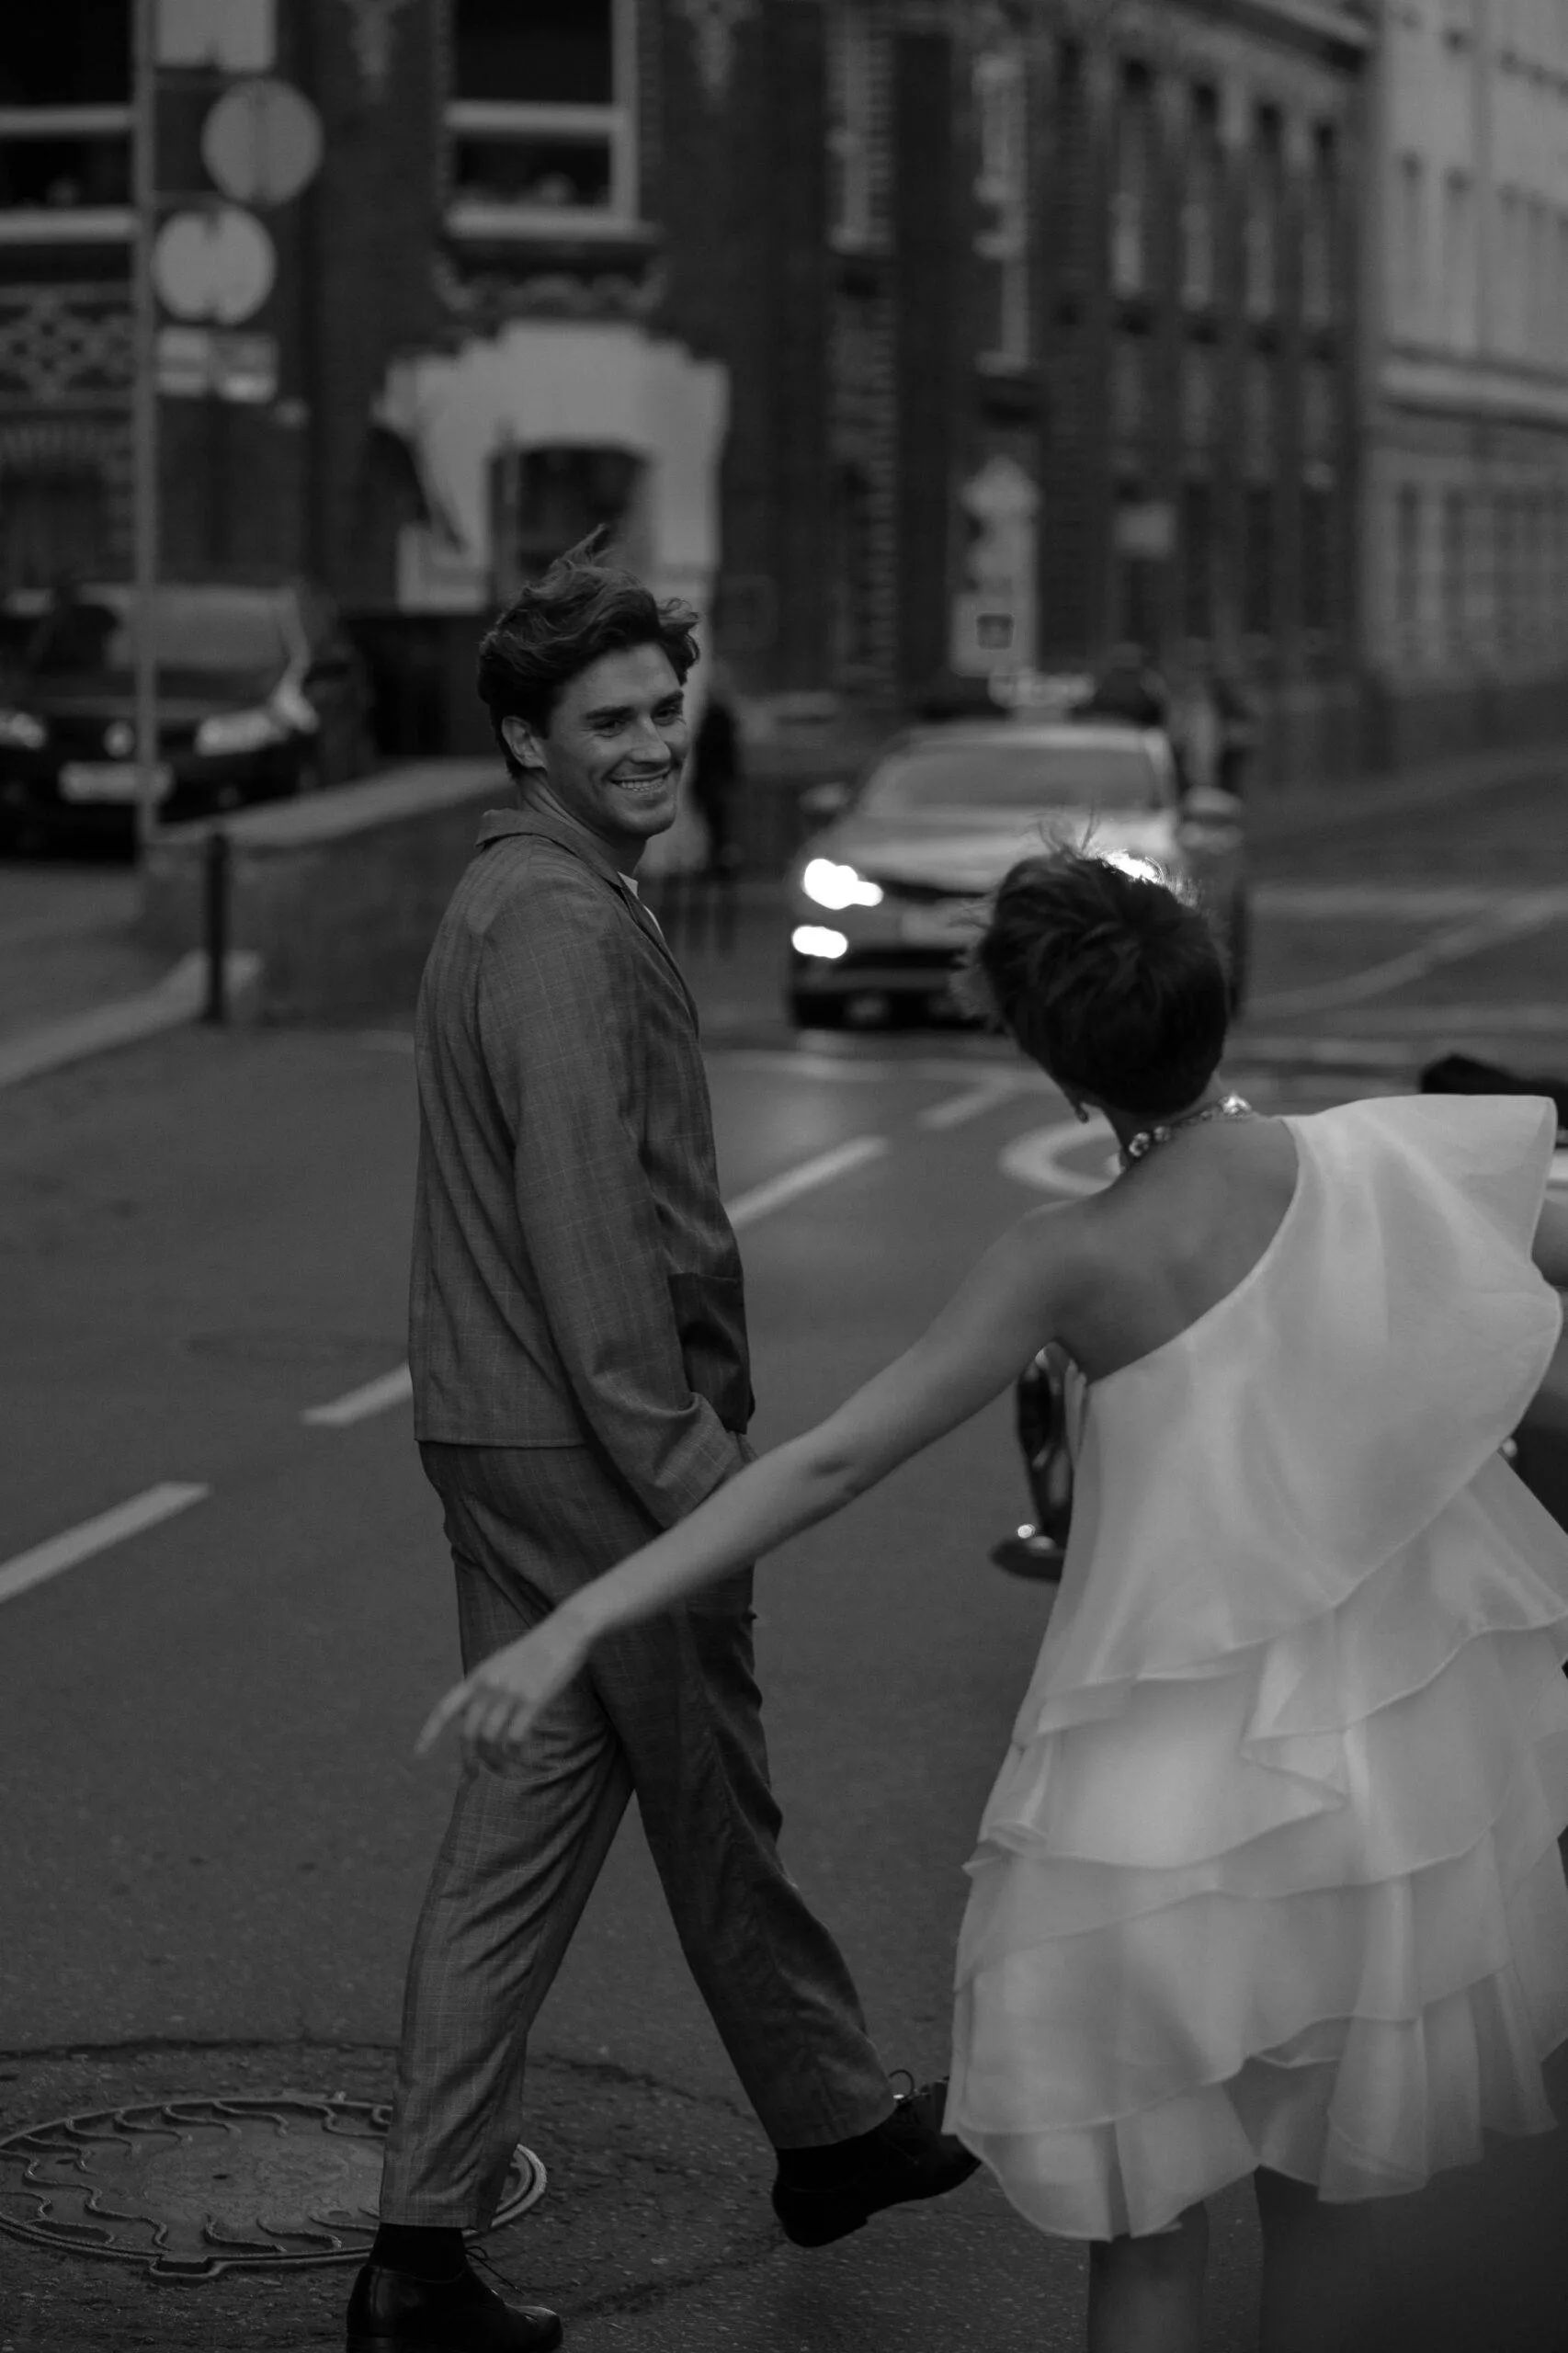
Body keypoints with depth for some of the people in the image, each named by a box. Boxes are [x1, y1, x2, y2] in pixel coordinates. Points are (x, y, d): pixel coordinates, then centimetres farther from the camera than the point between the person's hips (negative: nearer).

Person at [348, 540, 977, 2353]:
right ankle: (831, 2124, 29)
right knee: (709, 1798, 9)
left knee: (527, 1808, 9)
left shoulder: (507, 896, 16)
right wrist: (682, 1456, -22)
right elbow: (581, 1217, -24)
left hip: (497, 1434, 10)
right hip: (588, 1443, -10)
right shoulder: (563, 926, -17)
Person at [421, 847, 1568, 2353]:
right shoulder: (1380, 1175, -10)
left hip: (1165, 1781, -3)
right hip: (1365, 1761, 3)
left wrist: (577, 1624, -19)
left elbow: (831, 1463, -19)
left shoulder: (1070, 1262, -16)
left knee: (1141, 2215, 10)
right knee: (1315, 2178, 20)